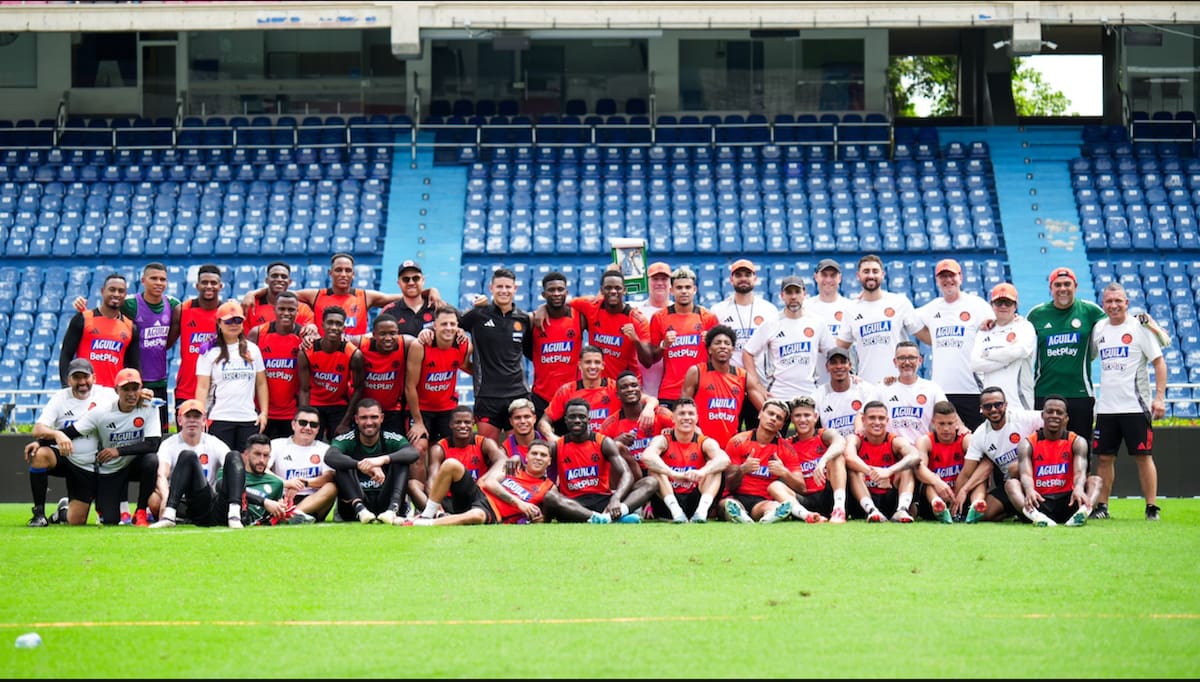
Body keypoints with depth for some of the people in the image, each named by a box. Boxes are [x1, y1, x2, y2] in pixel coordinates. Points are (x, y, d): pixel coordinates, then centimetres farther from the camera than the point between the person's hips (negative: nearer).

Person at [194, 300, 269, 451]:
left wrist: (264, 413, 6)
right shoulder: (210, 352, 2)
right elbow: (202, 387, -1)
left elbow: (261, 383, 13)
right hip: (219, 419, -3)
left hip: (249, 419, 3)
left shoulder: (252, 349, 12)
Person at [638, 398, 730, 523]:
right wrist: (674, 474, -42)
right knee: (654, 466, -21)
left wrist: (702, 472, -42)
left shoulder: (705, 442, 2)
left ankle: (702, 511, -36)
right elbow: (646, 456, -26)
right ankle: (675, 511, -37)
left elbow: (724, 459, -20)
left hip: (695, 501, 1)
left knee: (714, 466, -16)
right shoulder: (663, 440, -2)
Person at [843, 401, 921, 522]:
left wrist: (889, 471, -42)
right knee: (853, 467, -22)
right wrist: (872, 472, -45)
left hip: (891, 501, 1)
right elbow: (849, 457, -27)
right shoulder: (856, 440, -2)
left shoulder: (896, 441, -1)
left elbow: (916, 456, -25)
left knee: (907, 466, -18)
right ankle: (870, 509, -41)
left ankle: (902, 509, -39)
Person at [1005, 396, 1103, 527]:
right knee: (1011, 483, -24)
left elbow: (1080, 472, -15)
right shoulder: (1028, 444, 2)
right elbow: (1025, 474, -15)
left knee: (1096, 480, -21)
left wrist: (1078, 489, -41)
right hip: (1039, 501, 0)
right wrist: (1029, 491, -41)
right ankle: (1034, 514, -57)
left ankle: (1084, 511, -55)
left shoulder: (1076, 442, 3)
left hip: (1067, 501, 0)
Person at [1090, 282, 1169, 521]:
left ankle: (1152, 507, 1)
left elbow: (1159, 362, -5)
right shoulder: (1099, 329, 10)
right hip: (1106, 407, 5)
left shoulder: (1139, 327, -4)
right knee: (1104, 457, 6)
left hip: (1135, 406, -5)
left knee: (1143, 456, -4)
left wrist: (1160, 397, -12)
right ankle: (1101, 506, 13)